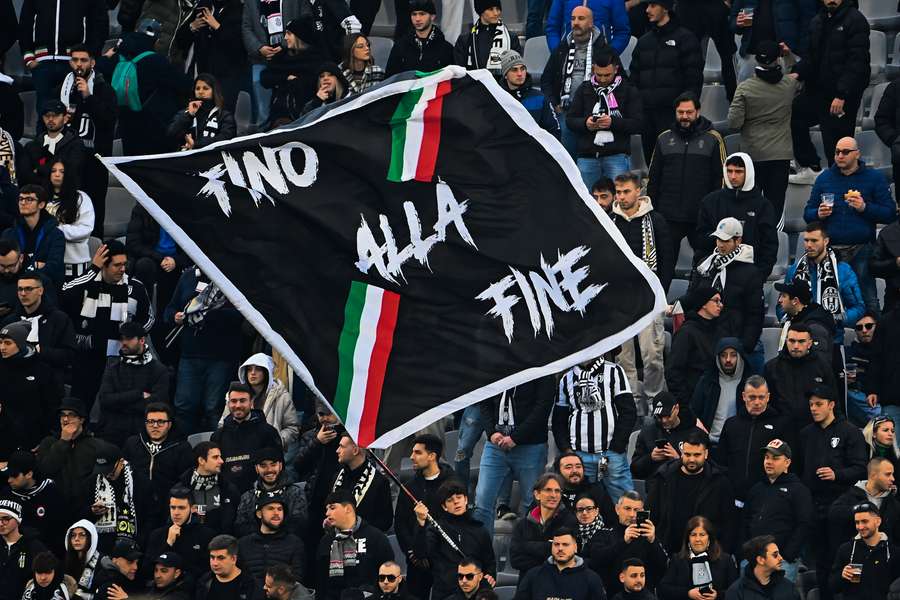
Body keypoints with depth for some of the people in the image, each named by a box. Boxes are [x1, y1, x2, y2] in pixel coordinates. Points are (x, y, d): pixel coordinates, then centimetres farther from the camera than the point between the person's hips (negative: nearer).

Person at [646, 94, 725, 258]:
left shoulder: (712, 139, 1)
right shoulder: (664, 139, 10)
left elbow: (720, 177, 1)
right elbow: (653, 178, 14)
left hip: (702, 216, -2)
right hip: (669, 216, 2)